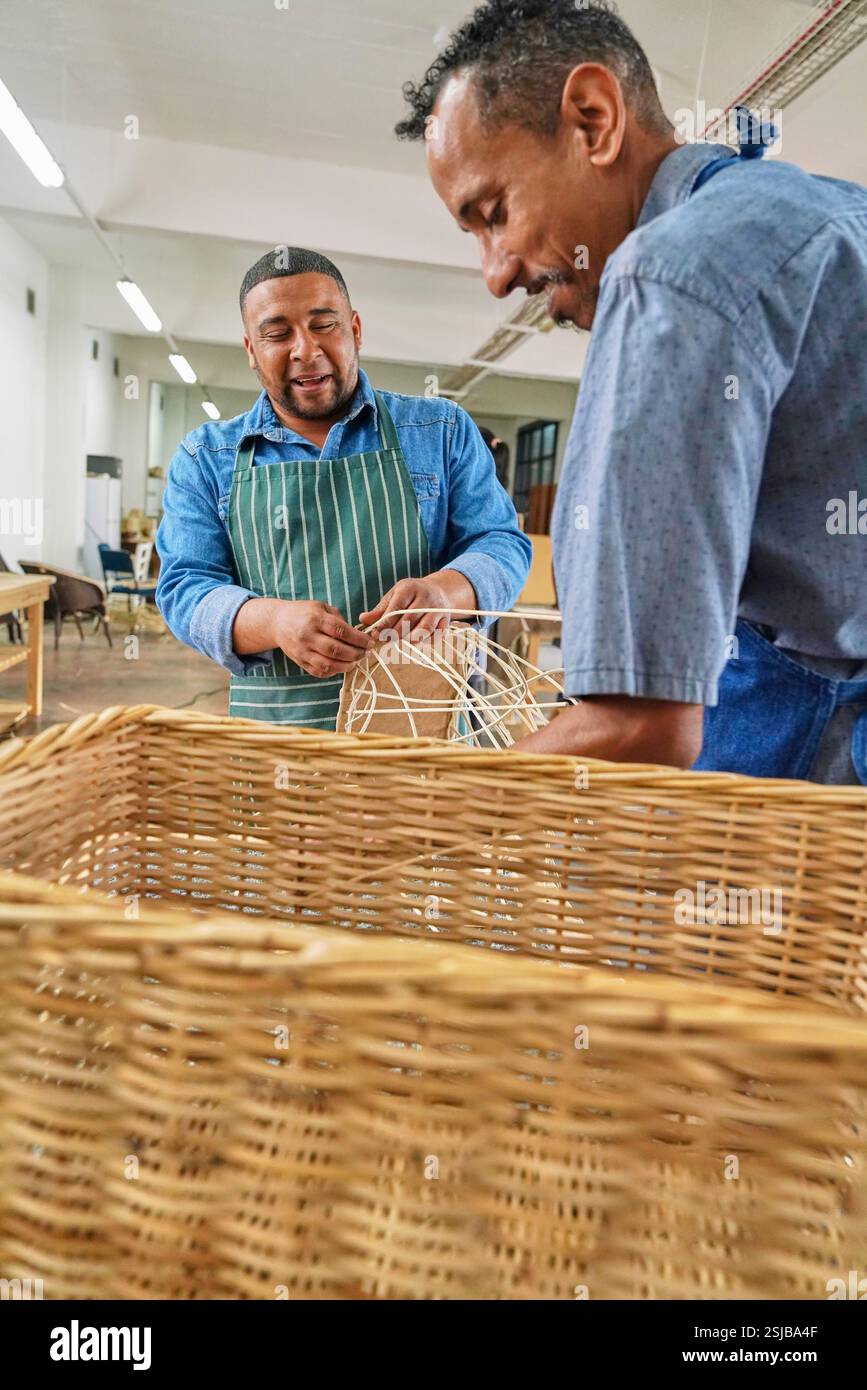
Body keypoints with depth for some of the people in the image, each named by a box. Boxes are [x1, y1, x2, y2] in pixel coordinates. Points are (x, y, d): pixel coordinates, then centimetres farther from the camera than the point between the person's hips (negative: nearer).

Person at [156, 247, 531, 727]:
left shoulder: (443, 429, 10)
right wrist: (276, 620, -18)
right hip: (276, 722, 1)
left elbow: (502, 543, 6)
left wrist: (443, 590, -17)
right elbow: (185, 588, 4)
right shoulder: (205, 458, 10)